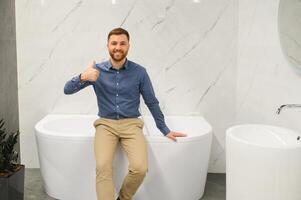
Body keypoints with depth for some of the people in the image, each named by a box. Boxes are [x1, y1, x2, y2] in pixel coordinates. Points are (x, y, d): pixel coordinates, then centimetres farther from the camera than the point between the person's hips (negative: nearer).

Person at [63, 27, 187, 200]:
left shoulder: (139, 72, -1)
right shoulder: (97, 70, -1)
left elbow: (152, 102, 8)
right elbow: (67, 90, -5)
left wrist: (165, 130, 9)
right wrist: (83, 77, -26)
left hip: (131, 124, 0)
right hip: (105, 124, 0)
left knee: (140, 168, -23)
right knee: (103, 167, -28)